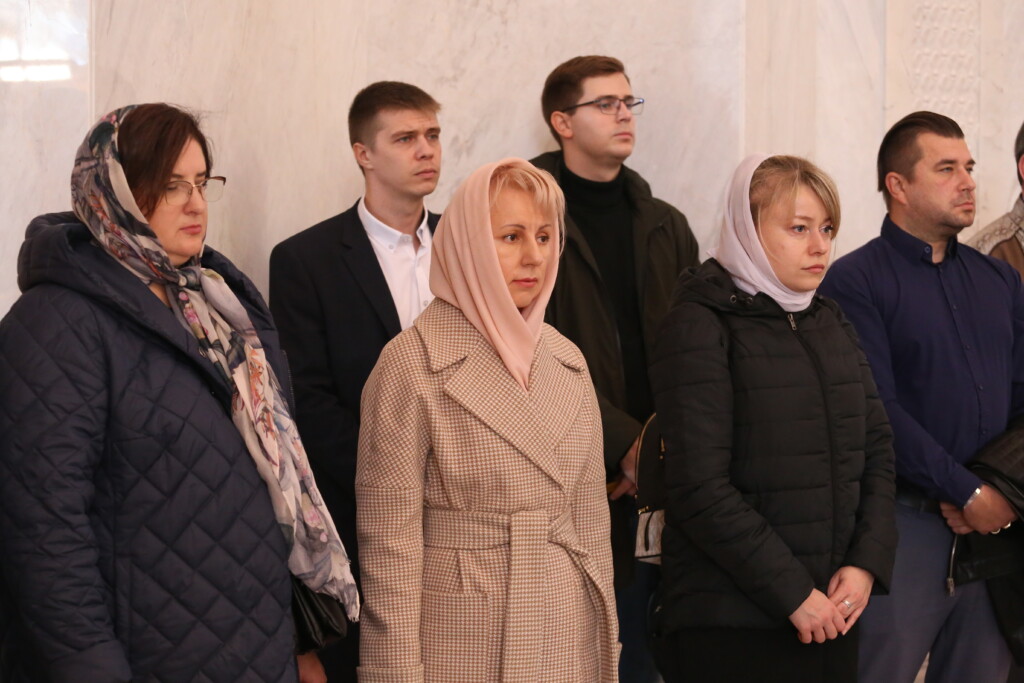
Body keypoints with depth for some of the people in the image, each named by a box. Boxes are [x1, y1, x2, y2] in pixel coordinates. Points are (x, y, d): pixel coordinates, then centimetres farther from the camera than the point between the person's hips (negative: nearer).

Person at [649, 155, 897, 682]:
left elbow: (877, 448, 12)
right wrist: (793, 594, -15)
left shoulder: (830, 323, 14)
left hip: (832, 613, 6)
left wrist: (867, 562, -3)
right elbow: (700, 489, -15)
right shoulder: (700, 326, -8)